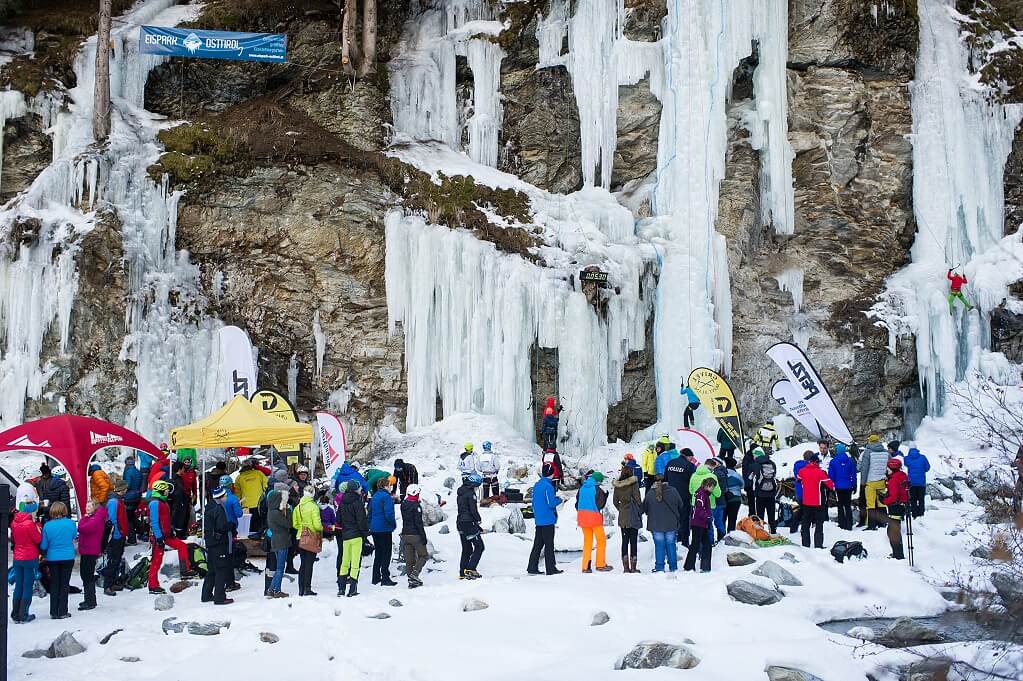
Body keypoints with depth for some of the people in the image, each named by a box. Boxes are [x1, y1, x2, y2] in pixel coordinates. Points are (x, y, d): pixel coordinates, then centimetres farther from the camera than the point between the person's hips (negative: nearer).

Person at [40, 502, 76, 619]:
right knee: (64, 585, 7)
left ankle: (54, 612, 13)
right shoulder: (71, 523, -10)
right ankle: (62, 612, 6)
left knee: (54, 585, 11)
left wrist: (45, 553, 17)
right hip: (68, 557, -1)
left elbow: (43, 545, -4)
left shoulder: (47, 526, -10)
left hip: (52, 558, 1)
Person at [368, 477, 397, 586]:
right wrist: (394, 524, -6)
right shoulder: (386, 496, -14)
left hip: (374, 529, 8)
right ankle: (385, 578, -5)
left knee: (378, 553, 16)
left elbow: (370, 513, 16)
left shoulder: (374, 496, 11)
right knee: (386, 553, -3)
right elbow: (389, 513, -21)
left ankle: (376, 577, 18)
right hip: (384, 528, -8)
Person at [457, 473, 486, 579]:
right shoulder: (471, 493, -14)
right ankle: (470, 569, -9)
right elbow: (473, 510, -20)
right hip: (469, 523, -9)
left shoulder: (460, 492, 14)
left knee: (466, 549, 15)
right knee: (479, 546, 0)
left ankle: (462, 572, 14)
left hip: (460, 522, 9)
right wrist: (479, 519, 1)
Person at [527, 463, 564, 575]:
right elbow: (551, 503, -18)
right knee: (549, 545, -2)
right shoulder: (548, 486, -15)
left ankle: (532, 568, 9)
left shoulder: (536, 485, 11)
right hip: (548, 520, -8)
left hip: (538, 520, 8)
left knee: (538, 544, 10)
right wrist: (560, 500, -2)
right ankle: (551, 568, 2)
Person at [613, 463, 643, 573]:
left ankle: (626, 567, 9)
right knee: (633, 541, 0)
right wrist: (641, 511, 3)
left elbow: (615, 501, 8)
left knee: (625, 541, 9)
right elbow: (637, 499, -10)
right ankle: (633, 567, -1)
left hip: (622, 516, 4)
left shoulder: (617, 485, 3)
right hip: (633, 516, -4)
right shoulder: (634, 483, -10)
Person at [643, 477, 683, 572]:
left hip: (656, 525, -1)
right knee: (671, 545, 10)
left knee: (659, 546, 5)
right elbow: (680, 506, 5)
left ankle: (659, 568, 5)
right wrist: (677, 518, 22)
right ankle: (673, 567, 14)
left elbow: (644, 508, 3)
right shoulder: (673, 491, -6)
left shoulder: (650, 493, -8)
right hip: (671, 525, 1)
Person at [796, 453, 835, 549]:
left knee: (805, 525, 13)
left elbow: (798, 480, 17)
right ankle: (818, 545, 0)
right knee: (819, 525, 4)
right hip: (818, 503, -3)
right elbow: (831, 485, -11)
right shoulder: (820, 472, -15)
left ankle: (805, 545, 13)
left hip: (806, 502, 3)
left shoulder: (802, 471, -3)